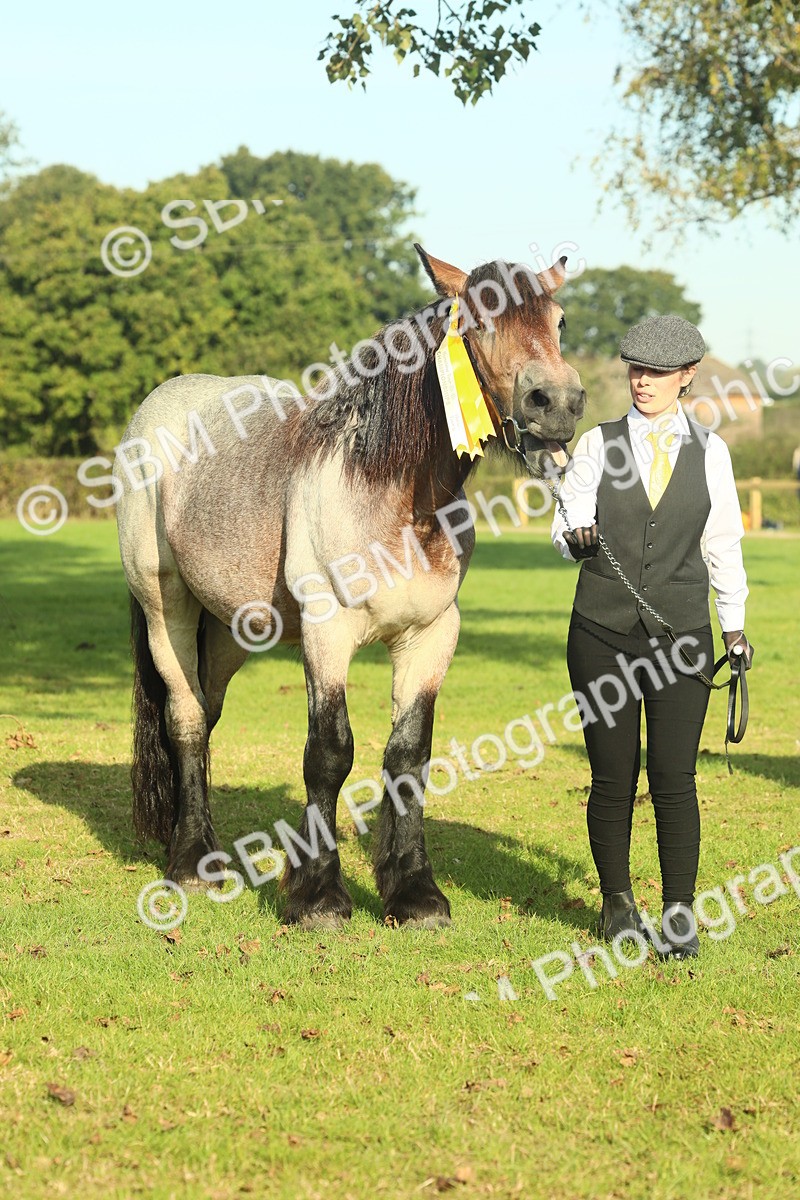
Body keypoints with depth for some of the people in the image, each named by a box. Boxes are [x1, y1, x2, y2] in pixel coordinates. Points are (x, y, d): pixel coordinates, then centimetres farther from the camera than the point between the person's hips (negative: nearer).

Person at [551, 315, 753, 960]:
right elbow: (566, 526, 0)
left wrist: (735, 626, 14)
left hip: (681, 635, 0)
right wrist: (577, 539, -23)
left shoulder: (709, 451, 5)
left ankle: (680, 917, 1)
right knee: (613, 778, 3)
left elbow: (723, 542, 13)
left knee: (675, 778, -6)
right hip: (603, 633, 0)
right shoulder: (599, 445, 3)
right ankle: (617, 902, 22)